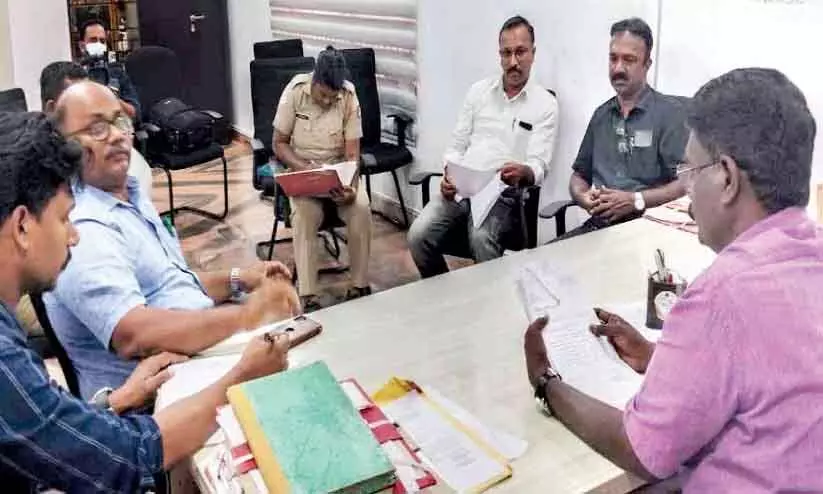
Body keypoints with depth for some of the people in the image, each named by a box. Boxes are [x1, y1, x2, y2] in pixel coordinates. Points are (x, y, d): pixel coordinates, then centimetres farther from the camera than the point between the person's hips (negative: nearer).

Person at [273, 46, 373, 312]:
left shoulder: (349, 97, -11)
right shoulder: (295, 92, -12)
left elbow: (352, 153, -10)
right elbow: (279, 144, -6)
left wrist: (351, 186, -29)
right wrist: (304, 168, -24)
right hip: (300, 168, -1)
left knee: (361, 208, -28)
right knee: (306, 213, -31)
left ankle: (360, 286, -16)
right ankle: (308, 297, -30)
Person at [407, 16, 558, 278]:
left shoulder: (545, 104, 1)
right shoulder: (479, 90, 13)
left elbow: (539, 166, -7)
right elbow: (457, 145, 14)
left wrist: (522, 171, -31)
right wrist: (449, 176, -6)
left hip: (503, 193, -3)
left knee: (482, 240, -35)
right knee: (418, 236, -20)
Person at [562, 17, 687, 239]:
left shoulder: (671, 111, -1)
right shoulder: (601, 115, 18)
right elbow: (579, 175, 23)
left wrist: (636, 201, -17)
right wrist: (583, 196, 1)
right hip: (598, 225, 5)